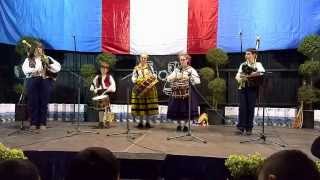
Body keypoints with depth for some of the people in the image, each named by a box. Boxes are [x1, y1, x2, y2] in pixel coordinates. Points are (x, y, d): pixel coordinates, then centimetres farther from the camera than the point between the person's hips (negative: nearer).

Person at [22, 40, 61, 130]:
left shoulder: (47, 58, 19)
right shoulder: (29, 59, 18)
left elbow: (58, 67, 8)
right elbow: (25, 69, -2)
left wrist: (47, 64, -6)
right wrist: (35, 70, -16)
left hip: (46, 80, 0)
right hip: (33, 80, 0)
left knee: (44, 102, -10)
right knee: (33, 101, -10)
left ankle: (42, 123, -6)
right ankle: (34, 123, -4)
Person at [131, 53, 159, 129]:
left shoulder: (150, 67, 9)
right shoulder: (136, 68, 8)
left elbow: (154, 76, 6)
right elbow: (133, 77, 5)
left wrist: (153, 77, -15)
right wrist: (136, 81, -14)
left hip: (149, 89, 0)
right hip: (139, 89, 0)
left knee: (148, 105, -1)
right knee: (140, 105, 0)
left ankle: (147, 122, 8)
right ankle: (141, 122, 10)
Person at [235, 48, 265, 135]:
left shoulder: (258, 64, 6)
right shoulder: (243, 65, 14)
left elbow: (262, 72, -15)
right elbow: (237, 76, 6)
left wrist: (249, 75, -21)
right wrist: (242, 78, -16)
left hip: (252, 88, -2)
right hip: (243, 88, 2)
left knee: (250, 108, 0)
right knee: (242, 107, -6)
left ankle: (249, 128, 8)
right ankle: (241, 127, -2)